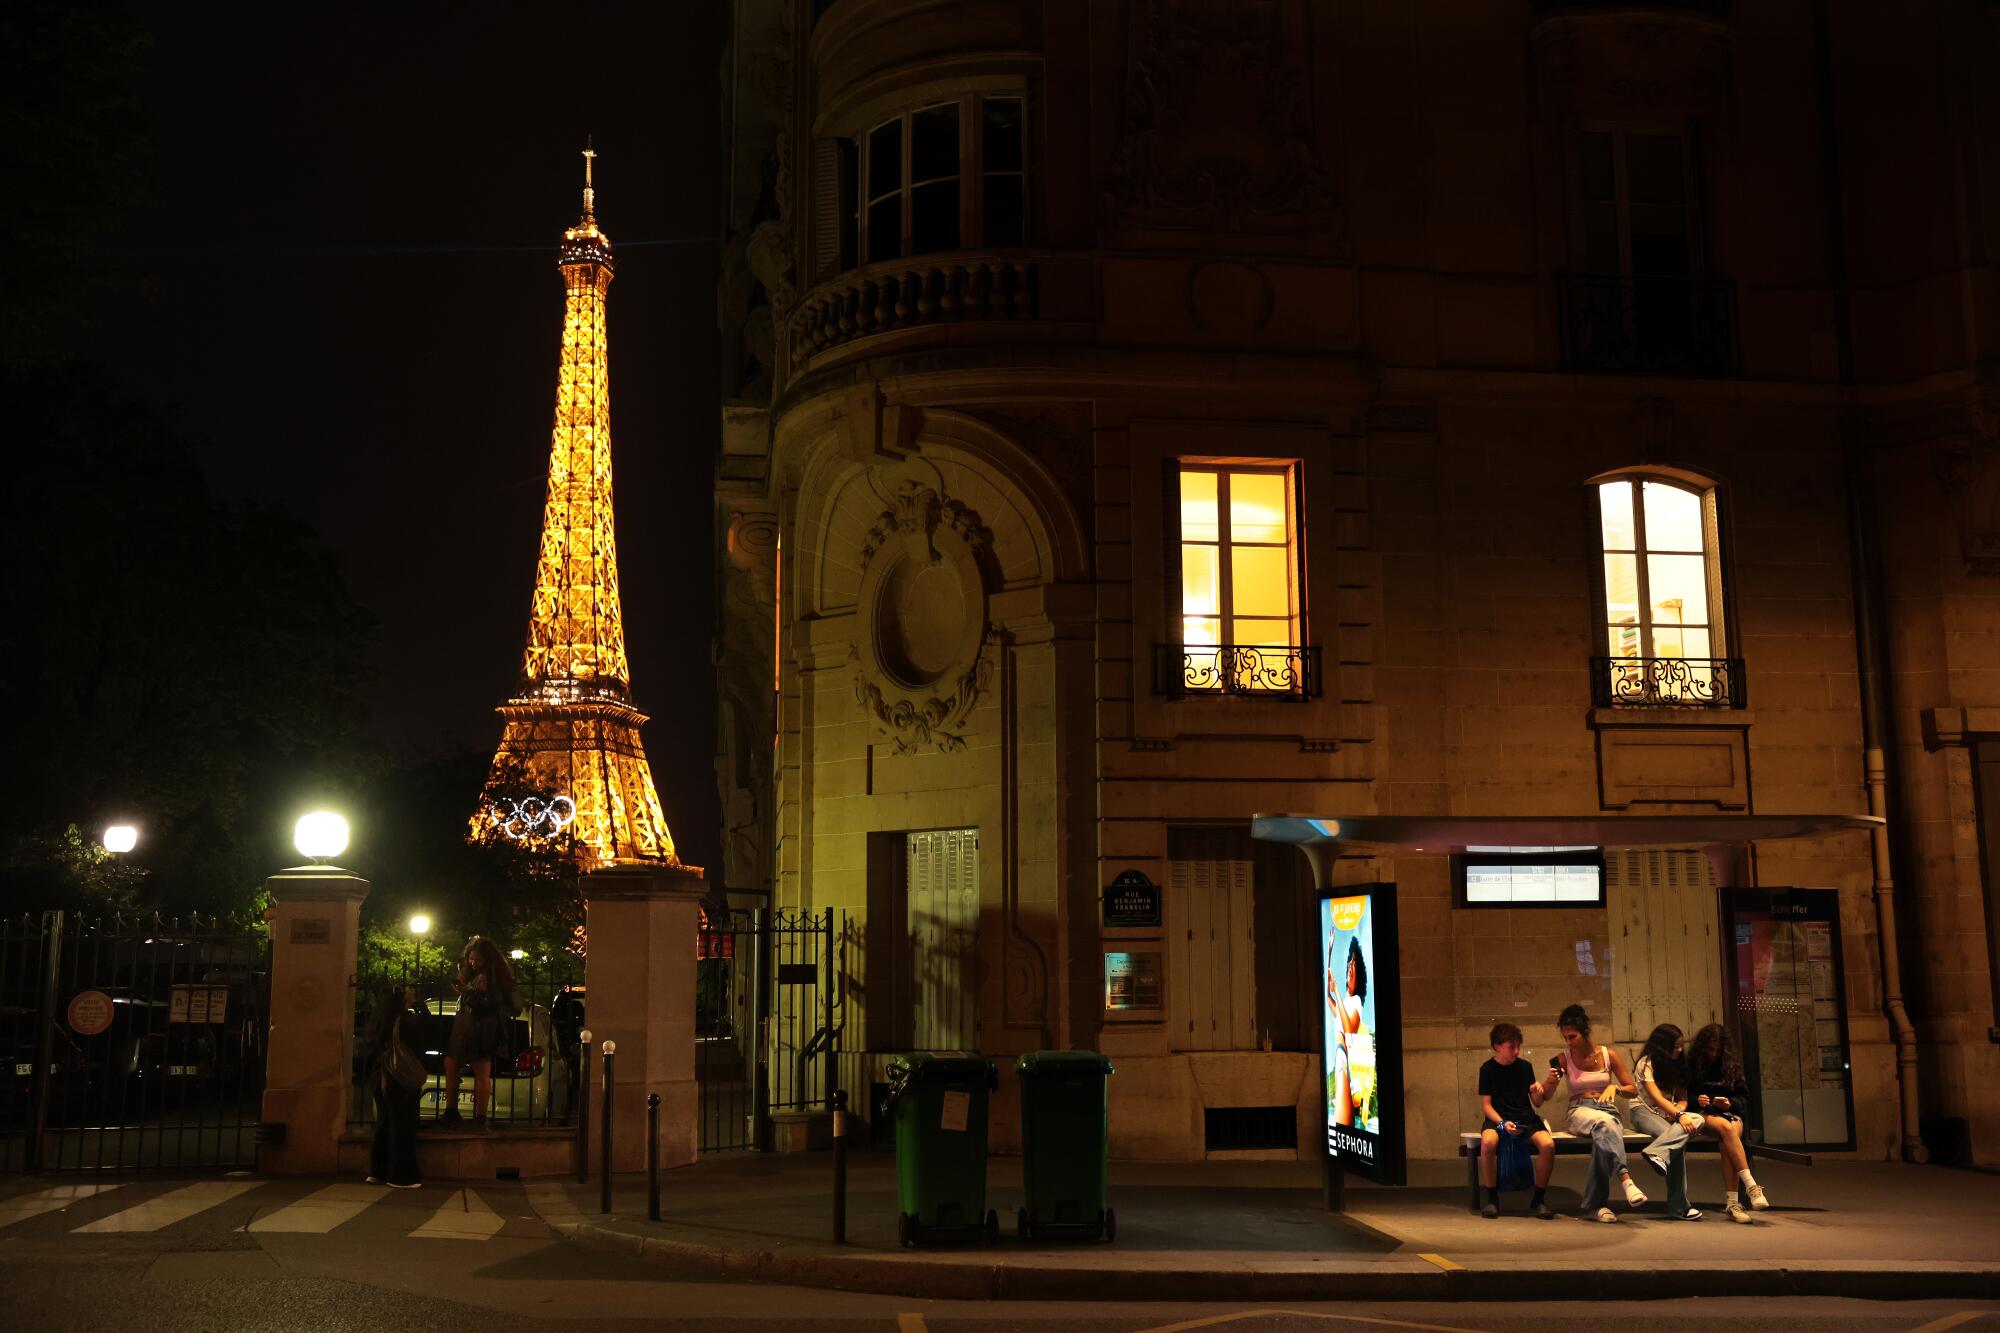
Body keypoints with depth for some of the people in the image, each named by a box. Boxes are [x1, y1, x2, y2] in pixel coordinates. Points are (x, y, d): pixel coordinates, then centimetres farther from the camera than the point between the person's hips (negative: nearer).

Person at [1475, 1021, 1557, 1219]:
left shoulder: (1524, 1066, 7)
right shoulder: (1488, 1069, 1)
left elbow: (1536, 1103, 10)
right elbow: (1486, 1105, -2)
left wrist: (1538, 1094, -14)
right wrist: (1502, 1123, -19)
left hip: (1526, 1118, 2)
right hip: (1498, 1118, -2)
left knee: (1548, 1144, -30)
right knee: (1488, 1141, -37)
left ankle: (1539, 1198, -11)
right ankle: (1492, 1198, -18)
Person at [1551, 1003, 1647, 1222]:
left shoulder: (1609, 1055, 6)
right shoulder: (1564, 1059, 5)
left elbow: (1632, 1089, 12)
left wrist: (1615, 1088, -10)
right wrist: (1551, 1082, -15)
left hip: (1608, 1110, 1)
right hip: (1579, 1112, -1)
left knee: (1602, 1137, -38)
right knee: (1604, 1122, -40)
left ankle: (1594, 1205, -35)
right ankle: (1625, 1180, -54)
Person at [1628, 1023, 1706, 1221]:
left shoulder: (1676, 1067, 17)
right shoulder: (1646, 1063, -5)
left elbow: (1683, 1098, 13)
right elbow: (1656, 1097, -16)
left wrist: (1678, 1109, -11)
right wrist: (1679, 1115, -28)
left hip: (1667, 1114, 6)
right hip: (1643, 1112, -6)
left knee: (1698, 1119, -28)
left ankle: (1655, 1153, -44)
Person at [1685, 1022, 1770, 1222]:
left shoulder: (1732, 1066, 13)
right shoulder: (1691, 1065, 5)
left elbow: (1743, 1097, 13)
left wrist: (1730, 1103, -8)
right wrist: (1696, 1100, -15)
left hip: (1730, 1113, 2)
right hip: (1702, 1114, -2)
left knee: (1726, 1143, -35)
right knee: (1725, 1127, -38)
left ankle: (1731, 1202, -39)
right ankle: (1750, 1185, -46)